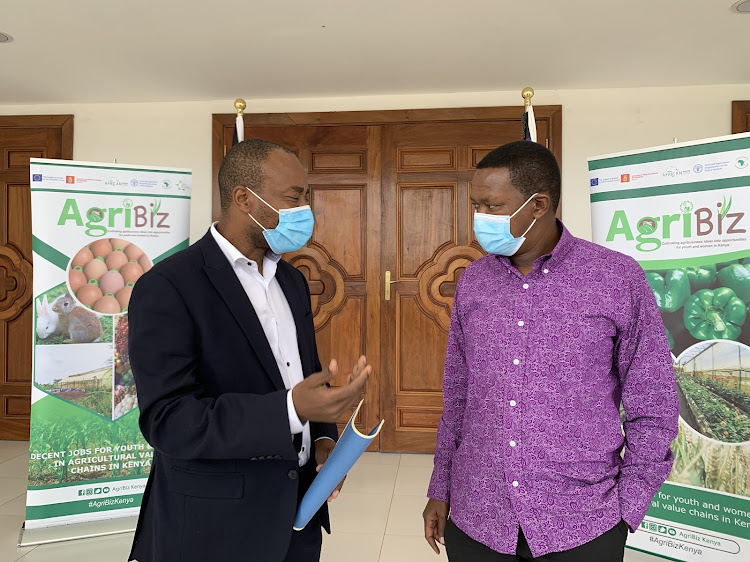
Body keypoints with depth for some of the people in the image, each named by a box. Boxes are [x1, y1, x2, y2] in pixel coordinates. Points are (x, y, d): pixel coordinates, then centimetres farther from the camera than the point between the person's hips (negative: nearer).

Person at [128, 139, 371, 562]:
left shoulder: (292, 280, 7)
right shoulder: (167, 288, -17)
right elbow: (168, 421, -23)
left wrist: (323, 437, -2)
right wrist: (292, 410, -33)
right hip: (215, 528, -6)